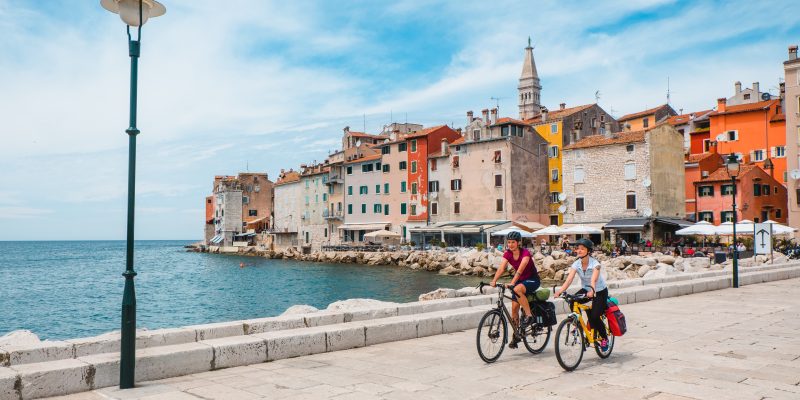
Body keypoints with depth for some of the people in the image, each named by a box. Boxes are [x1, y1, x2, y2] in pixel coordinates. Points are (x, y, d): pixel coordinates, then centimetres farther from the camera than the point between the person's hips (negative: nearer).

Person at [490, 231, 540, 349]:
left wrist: (512, 282, -48)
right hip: (520, 280, 6)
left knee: (517, 289, -37)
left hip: (532, 280, -6)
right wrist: (494, 281, -36)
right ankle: (516, 336, 13)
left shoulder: (525, 253, -21)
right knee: (514, 308, -1)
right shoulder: (508, 254, -6)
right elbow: (501, 268, -18)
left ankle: (529, 315, -23)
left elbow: (520, 269, -35)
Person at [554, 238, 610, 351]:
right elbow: (569, 279, -24)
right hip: (585, 289, 4)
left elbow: (593, 280, -39)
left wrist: (592, 291, -59)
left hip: (600, 291, -4)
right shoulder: (576, 264, -12)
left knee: (594, 316, -18)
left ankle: (604, 338, 9)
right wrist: (560, 291, -41)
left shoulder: (595, 264, -23)